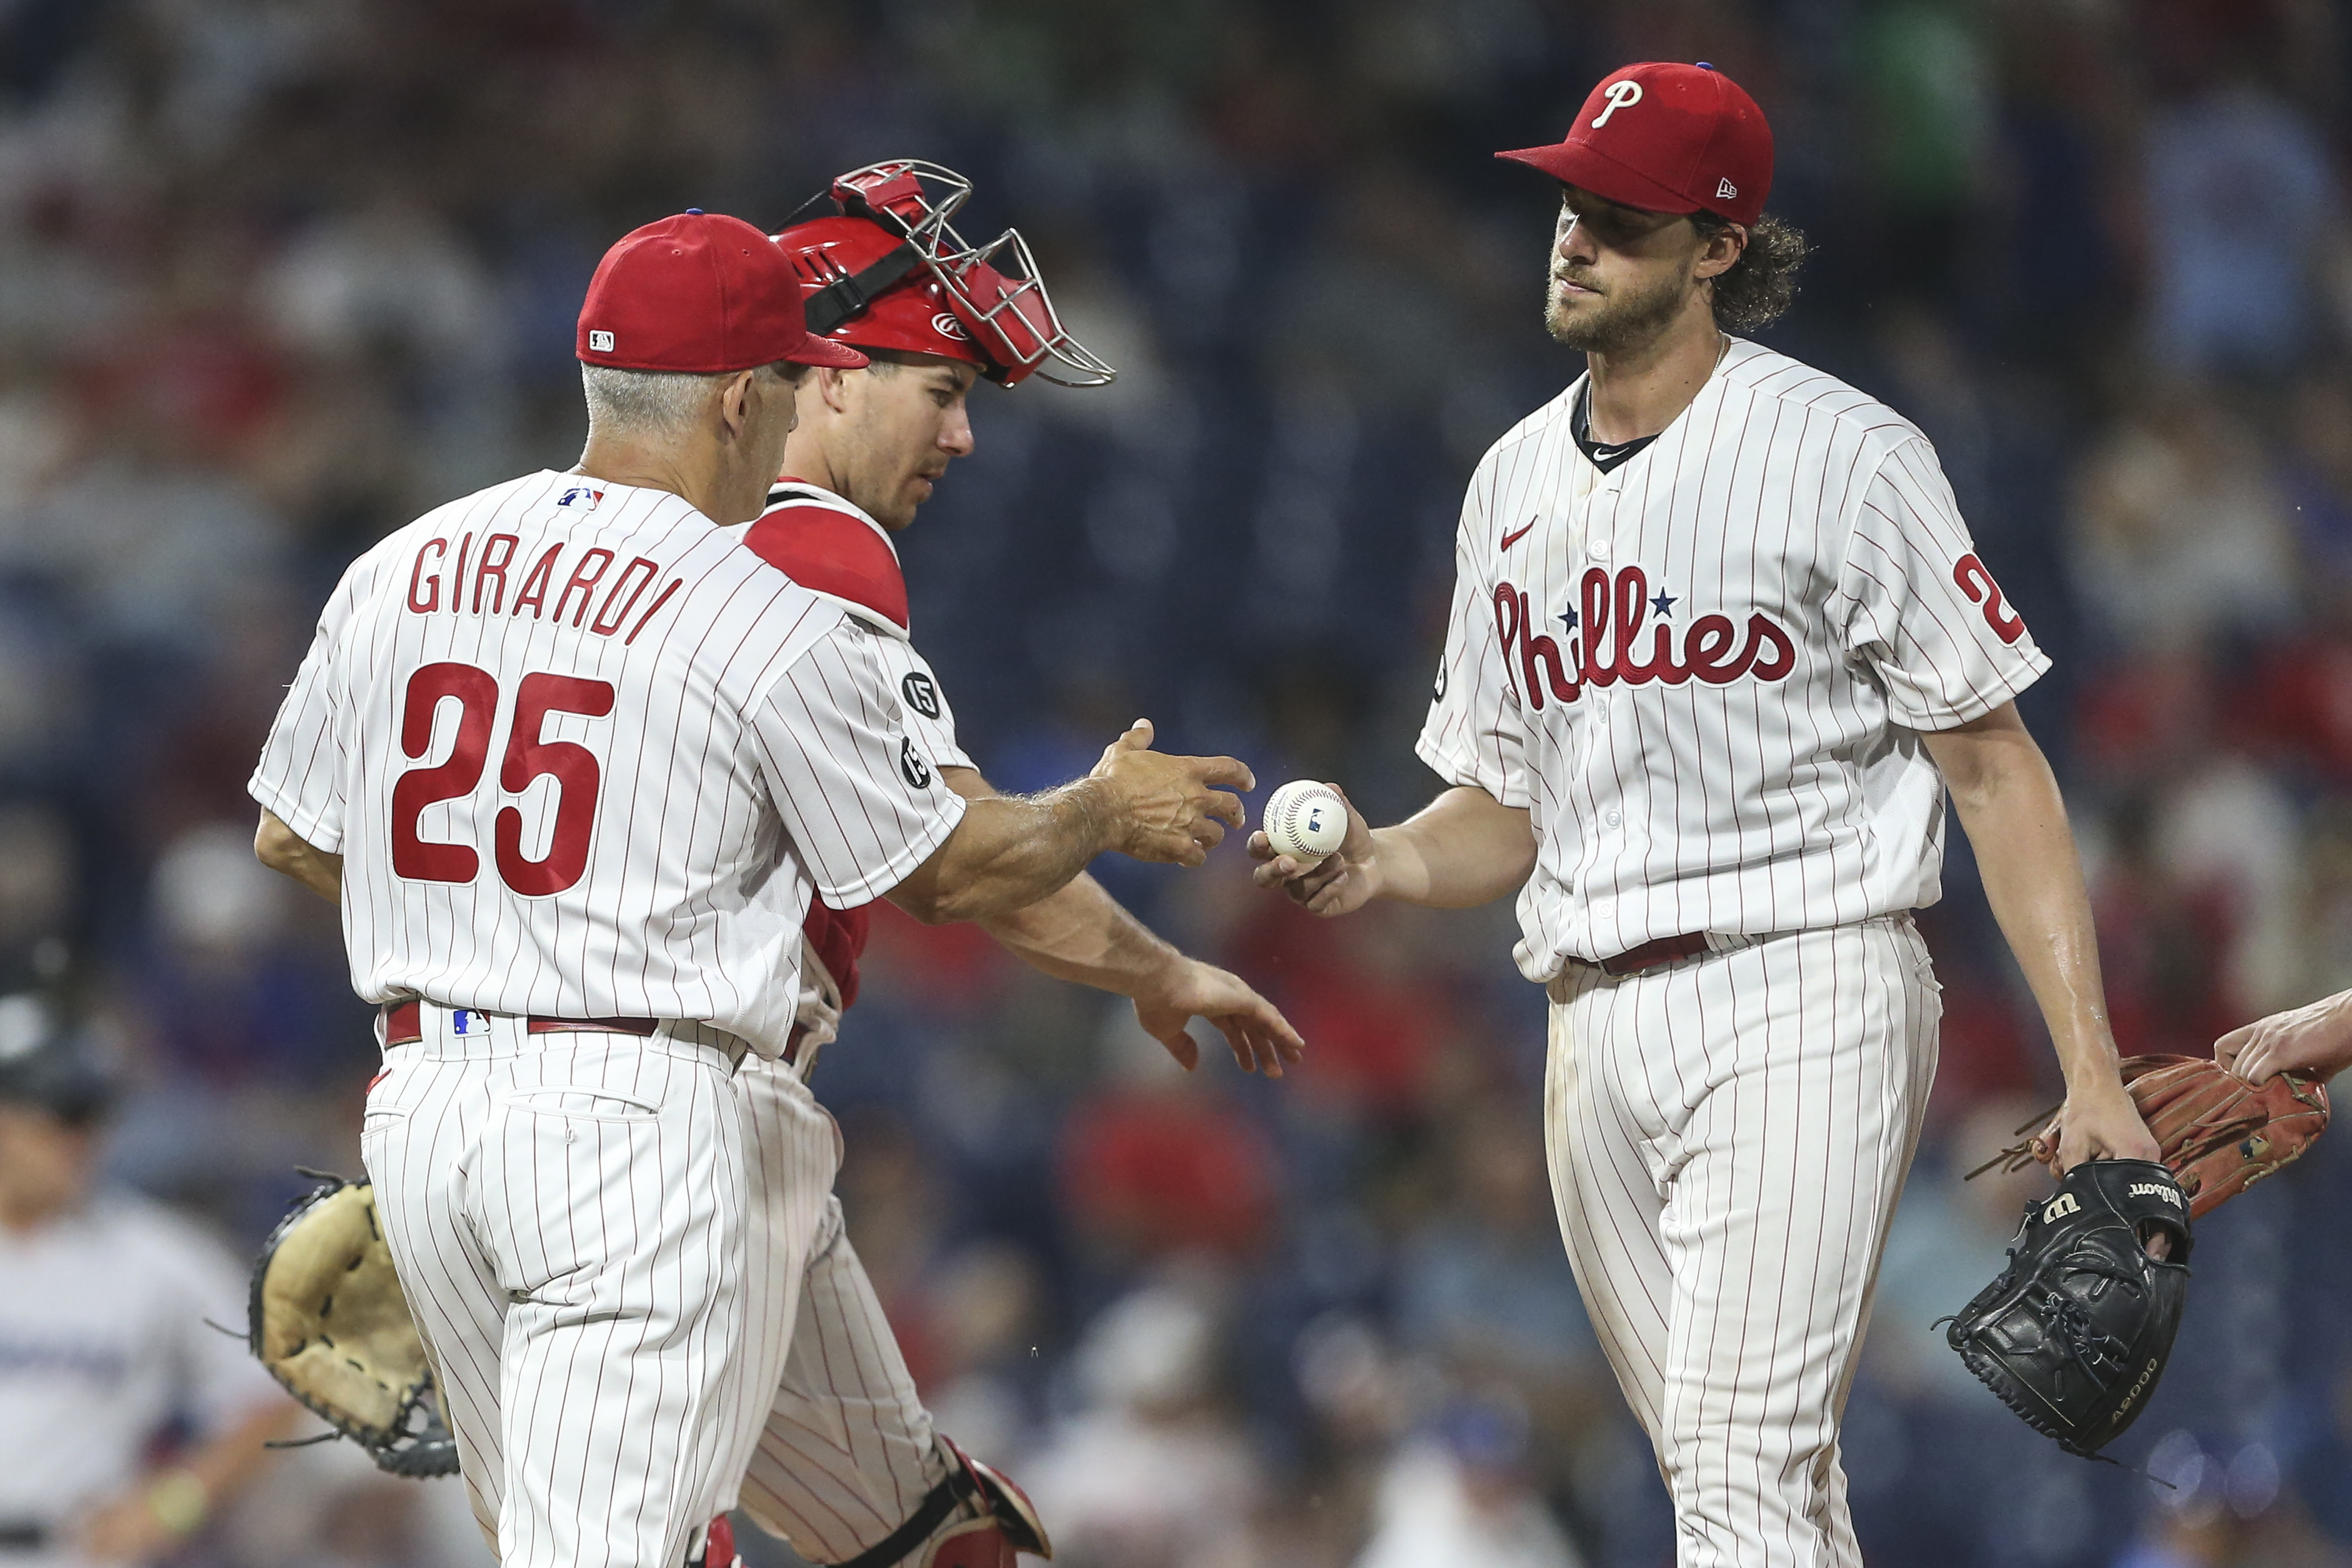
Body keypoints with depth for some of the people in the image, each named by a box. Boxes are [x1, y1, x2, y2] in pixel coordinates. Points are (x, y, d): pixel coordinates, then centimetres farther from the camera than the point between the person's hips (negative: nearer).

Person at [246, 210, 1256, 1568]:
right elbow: (949, 872, 2)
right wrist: (1114, 809, 21)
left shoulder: (398, 573, 7)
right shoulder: (771, 625, -9)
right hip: (631, 1116, -6)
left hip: (417, 1099, 6)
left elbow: (291, 840, 17)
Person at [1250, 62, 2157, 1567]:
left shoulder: (1839, 454, -6)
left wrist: (2094, 1074, -15)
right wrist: (1383, 862, -4)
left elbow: (1994, 766, -8)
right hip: (1599, 1030, 7)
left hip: (1801, 998, -7)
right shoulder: (1514, 484, 15)